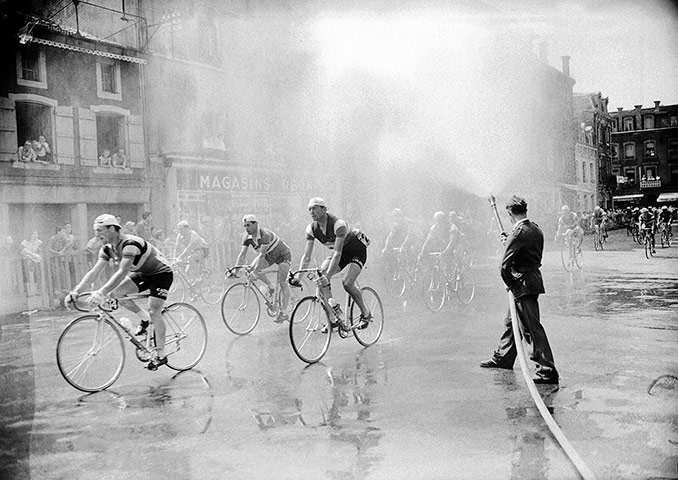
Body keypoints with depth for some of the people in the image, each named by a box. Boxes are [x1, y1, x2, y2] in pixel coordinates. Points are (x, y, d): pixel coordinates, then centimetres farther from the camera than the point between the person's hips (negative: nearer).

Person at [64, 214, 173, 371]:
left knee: (154, 312, -17)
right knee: (114, 293, -11)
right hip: (142, 274, 8)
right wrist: (75, 291, -23)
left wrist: (101, 293, -52)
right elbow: (93, 272, -10)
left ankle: (160, 355, -2)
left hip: (161, 273, -8)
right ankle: (144, 318, 9)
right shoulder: (108, 249, -7)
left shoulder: (130, 244, -33)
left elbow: (122, 272, -43)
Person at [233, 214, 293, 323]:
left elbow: (262, 254, -38)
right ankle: (270, 287, 2)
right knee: (253, 267, -17)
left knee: (282, 283, -14)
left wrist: (256, 268, -44)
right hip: (270, 255, 7)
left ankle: (283, 313, -10)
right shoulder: (247, 237, -12)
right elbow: (242, 254, -13)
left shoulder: (265, 235, -33)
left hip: (283, 254, -7)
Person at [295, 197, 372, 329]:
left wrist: (328, 275, -49)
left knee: (347, 283, -23)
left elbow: (337, 253, -39)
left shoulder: (338, 224, -33)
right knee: (320, 274, -19)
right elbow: (306, 256, -14)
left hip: (357, 250, -6)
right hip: (341, 252, 6)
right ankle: (334, 309, -14)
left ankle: (366, 314, -1)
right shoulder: (312, 228, -13)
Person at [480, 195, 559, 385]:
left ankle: (547, 371, -4)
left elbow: (505, 265, -23)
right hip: (534, 276, 10)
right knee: (511, 321, 22)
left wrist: (510, 284, -6)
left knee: (532, 328, -6)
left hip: (523, 284, -10)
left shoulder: (518, 233, -20)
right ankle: (502, 358, 37)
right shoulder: (536, 230, 7)